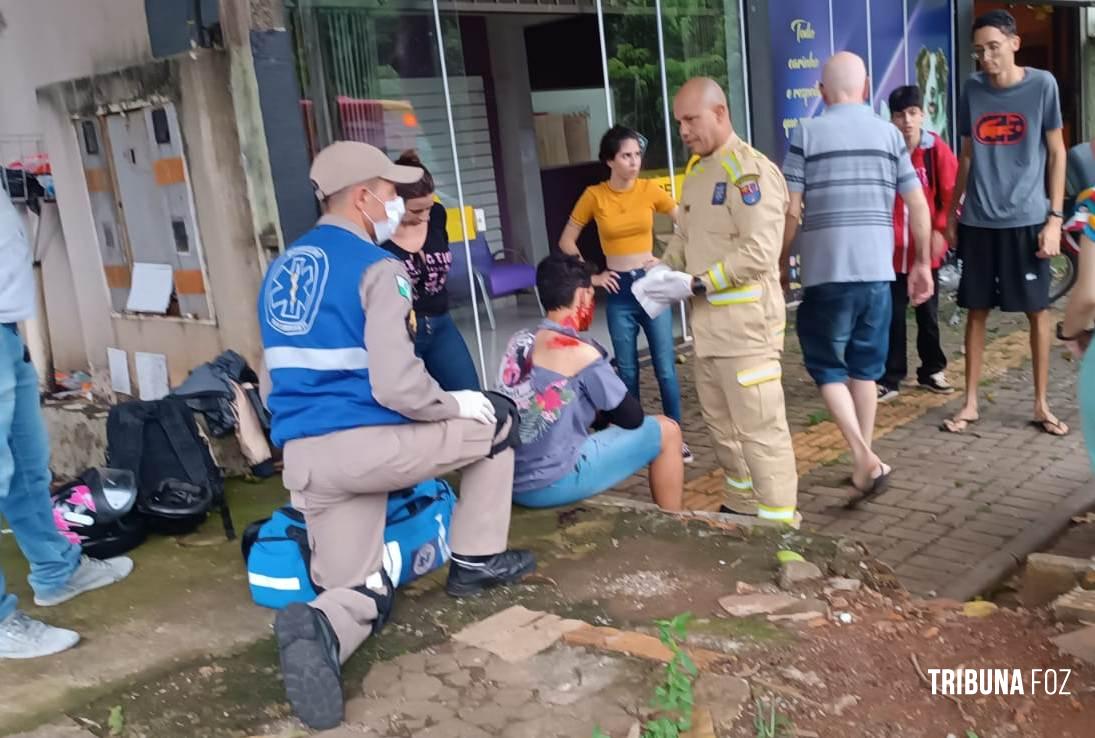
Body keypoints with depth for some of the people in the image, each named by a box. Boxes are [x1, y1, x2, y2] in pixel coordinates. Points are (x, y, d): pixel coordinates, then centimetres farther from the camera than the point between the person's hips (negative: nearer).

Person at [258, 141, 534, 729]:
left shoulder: (281, 268, 16)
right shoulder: (376, 267, -9)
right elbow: (397, 387, -18)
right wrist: (459, 406, 0)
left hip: (301, 458, 7)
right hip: (366, 443, -7)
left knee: (362, 594, 15)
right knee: (493, 417, 17)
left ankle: (320, 628, -20)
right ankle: (475, 561, 22)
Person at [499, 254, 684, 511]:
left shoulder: (519, 342, 6)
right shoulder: (580, 352, -14)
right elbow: (632, 417, -4)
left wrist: (597, 408, 15)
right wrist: (604, 408, 15)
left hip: (511, 483, 8)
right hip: (552, 485, -8)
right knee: (666, 431, 6)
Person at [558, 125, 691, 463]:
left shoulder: (650, 189, -2)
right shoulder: (594, 195, -3)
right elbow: (566, 241, 5)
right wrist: (590, 276, 0)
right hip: (619, 290, 0)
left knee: (665, 367, 0)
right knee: (627, 370, 9)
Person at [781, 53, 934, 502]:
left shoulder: (806, 134, -2)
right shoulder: (889, 133, 7)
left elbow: (791, 210, -6)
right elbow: (918, 205, 5)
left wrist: (782, 263, 6)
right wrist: (922, 262, 14)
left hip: (826, 270, -3)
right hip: (876, 269, 3)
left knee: (826, 365, 7)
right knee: (865, 367, 15)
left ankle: (863, 456, -9)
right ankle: (864, 460, 19)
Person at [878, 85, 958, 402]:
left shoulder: (937, 149, -4)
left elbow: (952, 193, -1)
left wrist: (941, 230, -10)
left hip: (927, 248, 1)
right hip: (891, 249, -1)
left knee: (928, 314, 14)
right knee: (892, 316, 2)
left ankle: (932, 371, 29)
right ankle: (890, 378, 10)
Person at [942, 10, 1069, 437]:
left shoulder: (1042, 85, -3)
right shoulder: (972, 89, 5)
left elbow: (1057, 154, 0)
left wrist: (1055, 217, -6)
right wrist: (951, 212, 10)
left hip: (1027, 219, -2)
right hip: (978, 221, 2)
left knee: (1037, 310, 4)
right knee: (976, 311, 6)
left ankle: (1041, 404, 16)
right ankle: (970, 403, 15)